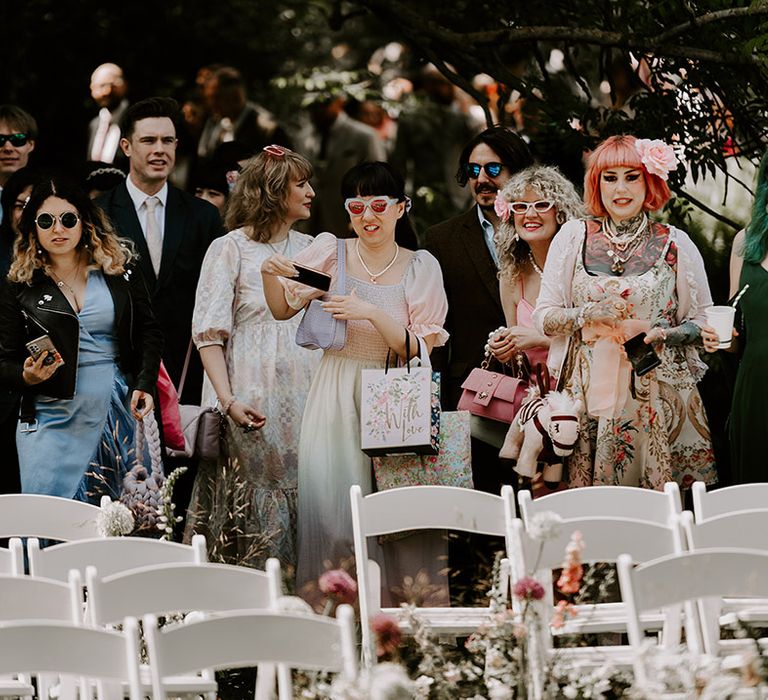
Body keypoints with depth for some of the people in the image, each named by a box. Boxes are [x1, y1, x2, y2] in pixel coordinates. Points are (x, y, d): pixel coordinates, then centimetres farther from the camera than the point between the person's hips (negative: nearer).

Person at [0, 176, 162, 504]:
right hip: (53, 419, -1)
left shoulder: (120, 272, 6)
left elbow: (148, 333, 11)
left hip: (119, 413, 1)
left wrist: (144, 385, -3)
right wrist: (27, 377, -16)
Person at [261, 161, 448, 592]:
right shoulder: (331, 252, 2)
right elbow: (284, 310, 11)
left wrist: (370, 313, -17)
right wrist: (271, 276, -9)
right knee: (328, 500, -7)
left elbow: (420, 349, -5)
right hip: (336, 394, 0)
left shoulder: (421, 267, 1)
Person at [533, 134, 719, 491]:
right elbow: (544, 317, 5)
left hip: (657, 394, 0)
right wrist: (588, 315, -13)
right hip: (588, 393, 1)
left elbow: (704, 321, 7)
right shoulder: (574, 237, 6)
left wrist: (666, 334, -12)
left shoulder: (675, 244, 4)